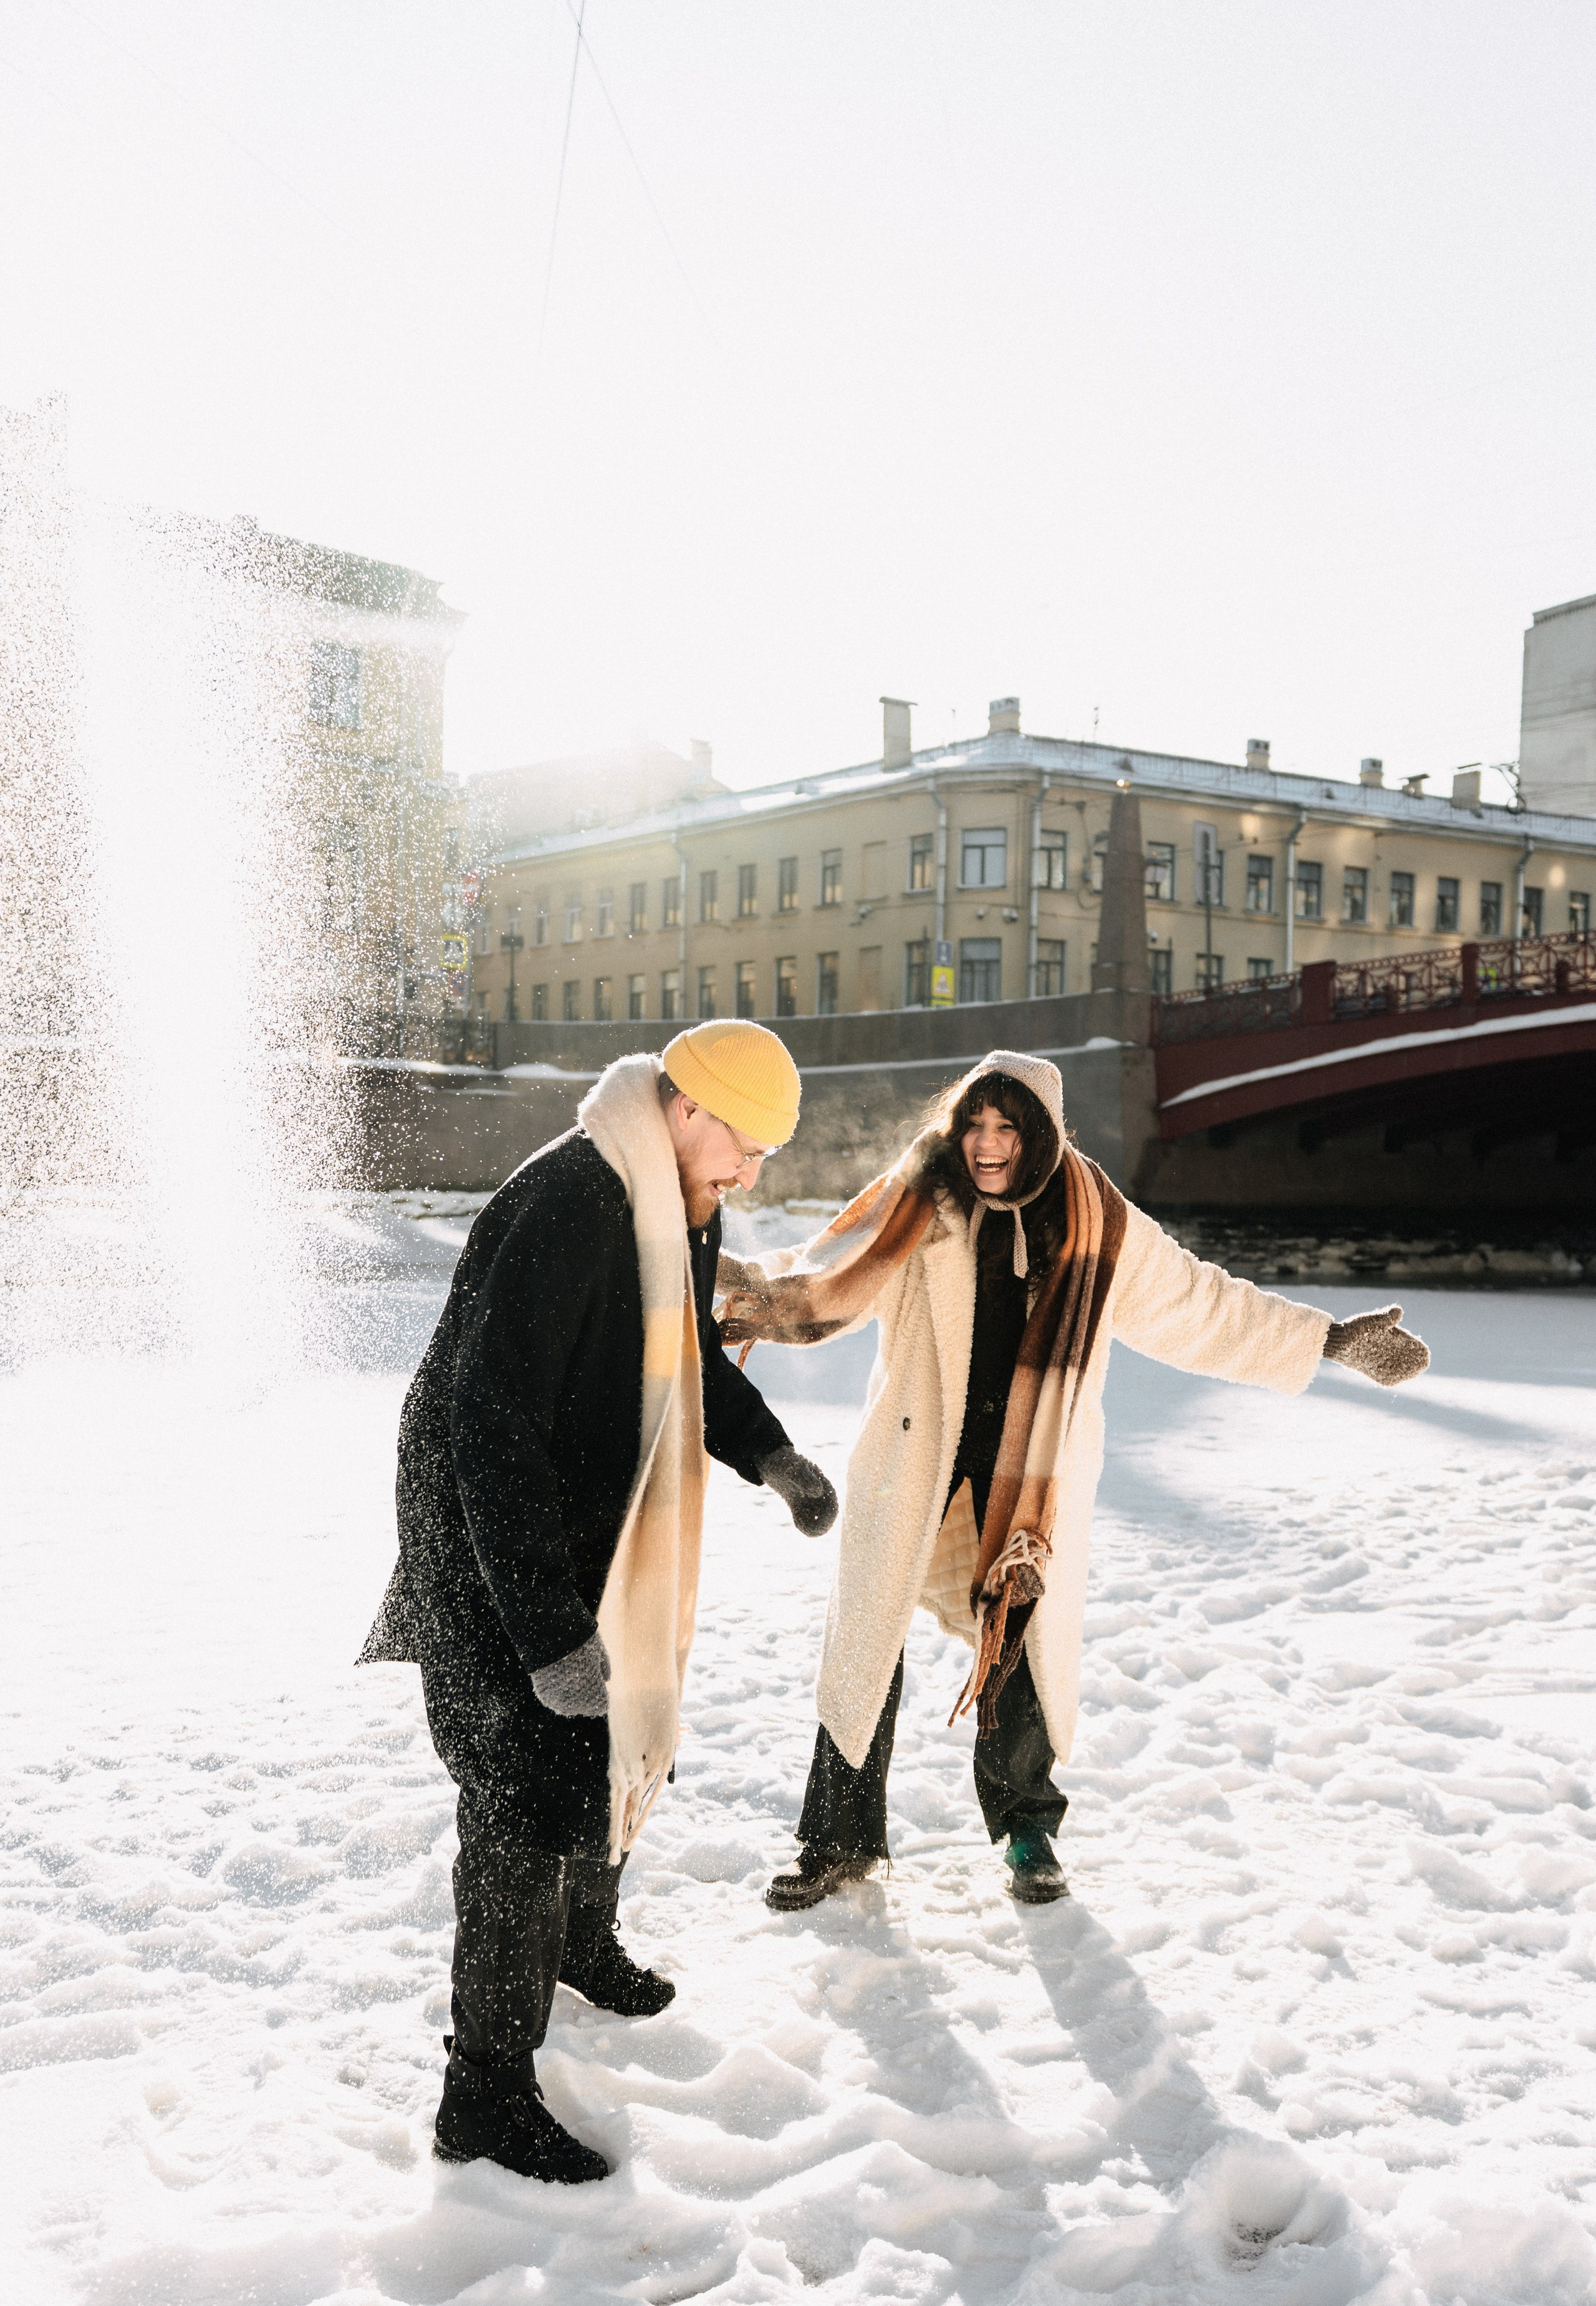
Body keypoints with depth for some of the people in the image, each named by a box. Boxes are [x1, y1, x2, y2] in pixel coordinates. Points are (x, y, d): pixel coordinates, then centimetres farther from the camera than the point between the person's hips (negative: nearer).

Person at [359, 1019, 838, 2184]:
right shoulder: (563, 1206, -30)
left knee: (623, 1744, 23)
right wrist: (549, 1634, -35)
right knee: (533, 1799, -6)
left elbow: (691, 1359, 19)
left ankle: (581, 1941, 50)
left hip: (600, 1550, 9)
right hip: (500, 1562, -9)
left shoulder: (682, 1207, 1)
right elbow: (491, 1430, -33)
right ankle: (485, 2093, 10)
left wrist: (768, 1452, 2)